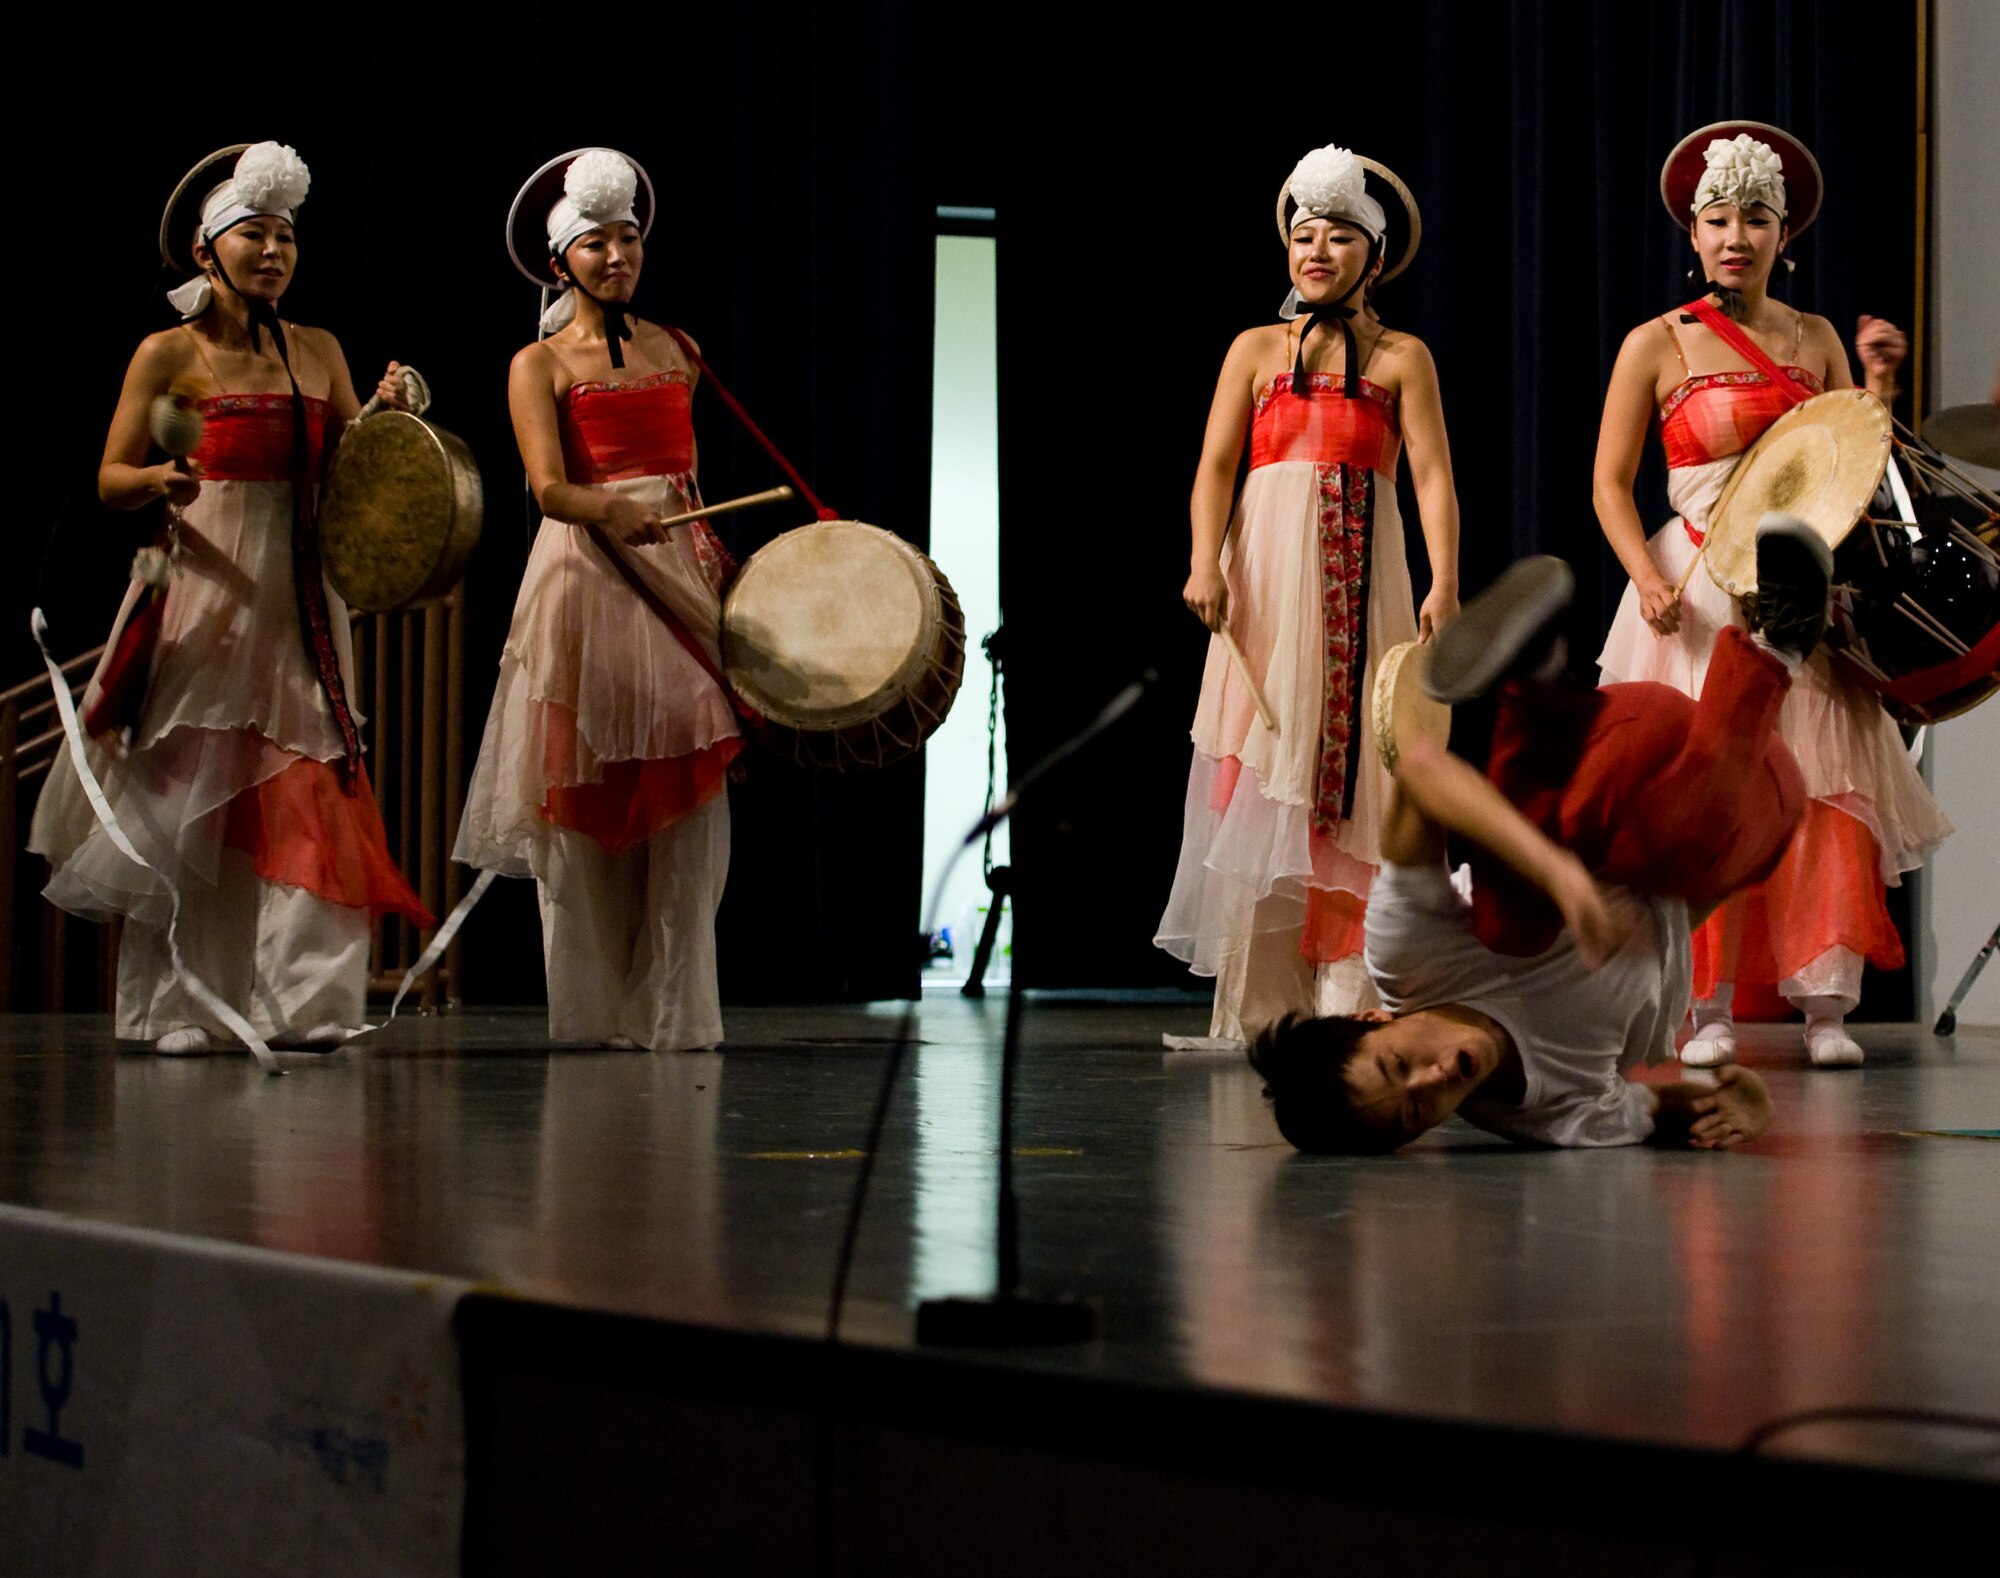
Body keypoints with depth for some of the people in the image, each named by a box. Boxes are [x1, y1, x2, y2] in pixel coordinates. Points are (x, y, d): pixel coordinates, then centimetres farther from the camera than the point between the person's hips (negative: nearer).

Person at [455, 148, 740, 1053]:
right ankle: (592, 1009, 4)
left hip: (678, 571, 4)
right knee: (586, 800, -3)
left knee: (688, 796, -3)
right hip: (587, 574, -4)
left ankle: (672, 1010, 1)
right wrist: (616, 513, -30)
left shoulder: (673, 351, 15)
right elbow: (550, 487, -12)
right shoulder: (540, 366, 1)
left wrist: (720, 559, 13)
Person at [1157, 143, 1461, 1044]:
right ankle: (1258, 1001, -3)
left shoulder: (1401, 358, 9)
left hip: (1363, 581, 0)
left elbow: (1432, 474, -1)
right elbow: (1216, 465, 3)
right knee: (1264, 779, -4)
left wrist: (1444, 581, -15)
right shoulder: (1256, 350, 12)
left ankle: (1349, 996, -5)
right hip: (1268, 572, 1)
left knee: (1359, 779, -5)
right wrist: (1205, 563, -13)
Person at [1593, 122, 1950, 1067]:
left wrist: (1880, 385, -3)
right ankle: (1708, 1009, -1)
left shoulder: (1815, 342, 11)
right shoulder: (1658, 345, 1)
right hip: (1696, 590, -2)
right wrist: (1648, 580, -14)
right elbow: (1609, 484, 0)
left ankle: (1827, 1006, -5)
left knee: (1823, 783, -6)